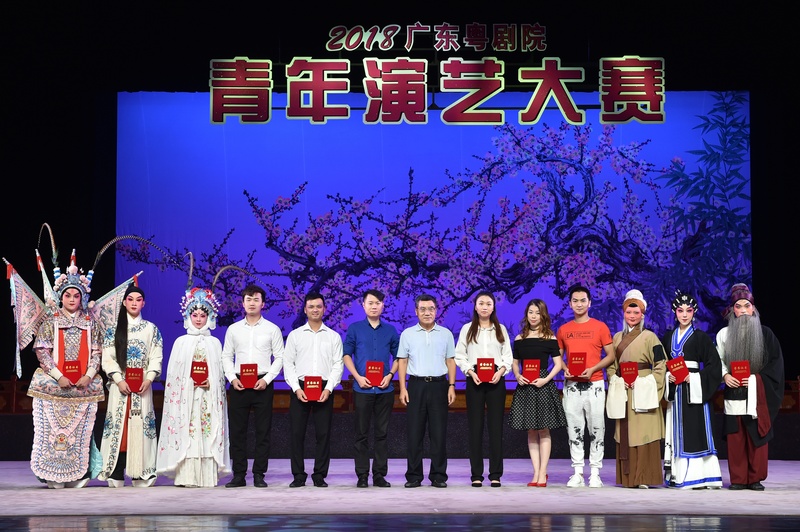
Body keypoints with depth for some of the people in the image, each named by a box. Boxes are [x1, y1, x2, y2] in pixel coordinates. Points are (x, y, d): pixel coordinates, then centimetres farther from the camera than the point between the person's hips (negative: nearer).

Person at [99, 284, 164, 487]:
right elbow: (108, 357, 0)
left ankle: (141, 474, -3)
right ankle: (116, 475, -6)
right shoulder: (114, 329, 7)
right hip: (120, 384, -1)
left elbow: (156, 357, 6)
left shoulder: (151, 329, 11)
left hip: (143, 385, 1)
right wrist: (119, 380, -12)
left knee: (140, 425, -4)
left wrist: (148, 379, -9)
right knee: (118, 425, -5)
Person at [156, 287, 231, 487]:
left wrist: (211, 382, -9)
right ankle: (186, 476, -8)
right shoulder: (181, 342, 10)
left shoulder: (215, 343, 13)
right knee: (186, 433, -9)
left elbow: (221, 371, 9)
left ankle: (207, 476, -4)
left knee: (208, 433, -5)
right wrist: (189, 380, -9)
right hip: (186, 394, -1)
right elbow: (173, 372, 6)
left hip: (209, 394, 1)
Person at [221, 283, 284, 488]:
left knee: (263, 431, -1)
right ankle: (239, 475, 6)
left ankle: (259, 475, 5)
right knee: (237, 430, 1)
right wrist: (232, 378, -5)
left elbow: (279, 357, 2)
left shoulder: (272, 329, 5)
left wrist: (266, 379, -10)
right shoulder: (233, 329, 10)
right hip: (238, 384, 2)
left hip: (263, 385, -2)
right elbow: (226, 356, 10)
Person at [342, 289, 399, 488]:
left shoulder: (390, 330, 8)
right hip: (362, 388, -1)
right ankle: (362, 475, 8)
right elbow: (347, 354, 4)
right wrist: (358, 377, -8)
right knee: (362, 433, 2)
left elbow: (398, 357, 11)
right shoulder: (355, 328, 5)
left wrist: (390, 375, -5)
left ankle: (380, 474, 11)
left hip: (385, 388, 1)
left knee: (382, 433, 4)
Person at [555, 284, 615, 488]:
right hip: (571, 385, 2)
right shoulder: (563, 330, 10)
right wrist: (565, 370, -6)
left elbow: (610, 355, 2)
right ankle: (577, 472, 6)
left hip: (594, 384, -2)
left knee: (596, 429, -1)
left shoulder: (600, 327, 2)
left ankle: (595, 472, 3)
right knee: (574, 429, 2)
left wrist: (593, 369, -12)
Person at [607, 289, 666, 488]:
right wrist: (616, 380, -2)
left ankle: (644, 477, -5)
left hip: (643, 392, -5)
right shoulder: (617, 337, 15)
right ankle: (627, 477, 8)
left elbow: (661, 364, -4)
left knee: (643, 433, -7)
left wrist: (648, 383, -14)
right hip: (623, 391, 5)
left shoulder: (649, 337, 1)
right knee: (624, 434, 3)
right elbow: (611, 364, 16)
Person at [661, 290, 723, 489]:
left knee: (695, 431, -8)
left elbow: (713, 365, -5)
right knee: (676, 431, 4)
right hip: (674, 391, 5)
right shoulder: (668, 337, 13)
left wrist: (694, 378, -15)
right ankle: (677, 474, 6)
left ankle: (697, 475, -8)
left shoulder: (700, 337, 0)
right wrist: (668, 376, -4)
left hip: (694, 391, -5)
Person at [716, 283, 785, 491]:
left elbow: (776, 362, 1)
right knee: (735, 437, -1)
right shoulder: (724, 334, 8)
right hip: (734, 393, 1)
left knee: (757, 436, -2)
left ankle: (755, 478, 6)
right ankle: (738, 479, 5)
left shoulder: (765, 333, 3)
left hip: (758, 394, -1)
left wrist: (756, 378, -11)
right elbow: (718, 360, 10)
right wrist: (725, 375, -9)